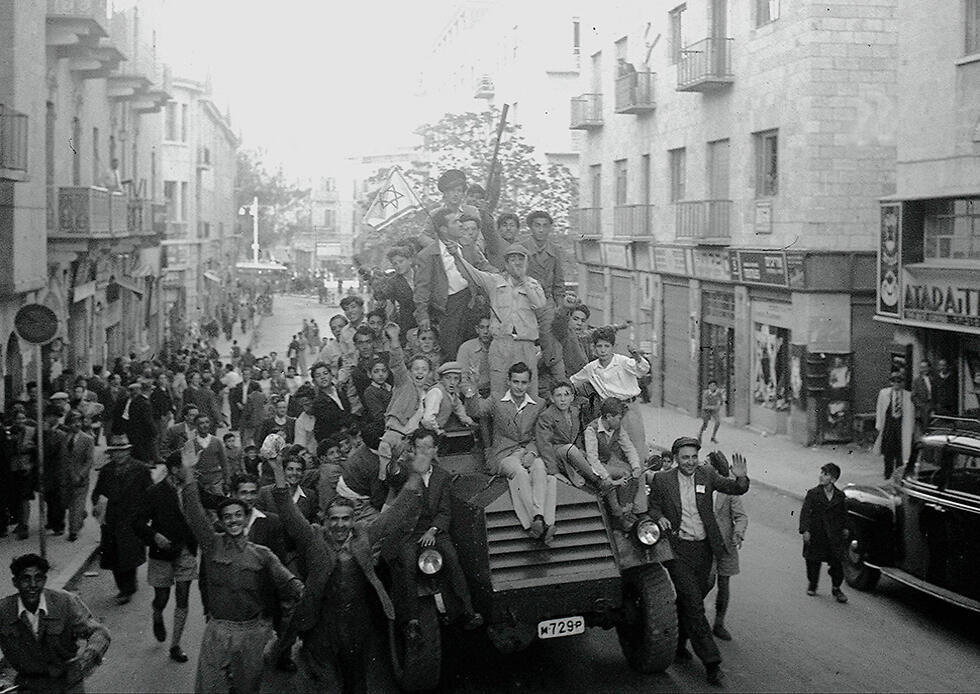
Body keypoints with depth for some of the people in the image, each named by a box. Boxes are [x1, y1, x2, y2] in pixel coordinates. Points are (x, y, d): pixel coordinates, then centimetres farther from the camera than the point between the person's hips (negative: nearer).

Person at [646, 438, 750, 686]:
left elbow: (736, 489, -3)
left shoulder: (707, 474, 3)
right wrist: (659, 517, -13)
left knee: (687, 602, 15)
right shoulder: (662, 480, -1)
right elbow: (652, 507, 9)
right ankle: (711, 662, -8)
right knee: (693, 605, -8)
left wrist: (741, 477, -24)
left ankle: (678, 644, 37)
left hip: (704, 549, 3)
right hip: (678, 550, -3)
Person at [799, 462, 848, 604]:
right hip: (815, 534, -1)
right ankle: (812, 584, 29)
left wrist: (844, 528, 19)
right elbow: (805, 512, -9)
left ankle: (836, 588, 16)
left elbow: (843, 514, 17)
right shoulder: (813, 494, -6)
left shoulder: (840, 496, 2)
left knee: (837, 563, -1)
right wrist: (805, 530, -17)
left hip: (834, 535, 1)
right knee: (813, 561, 8)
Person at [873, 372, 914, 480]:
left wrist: (911, 429, 2)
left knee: (900, 450, -1)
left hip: (902, 425, -1)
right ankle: (888, 474, 12)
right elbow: (879, 409, 9)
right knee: (888, 450, 3)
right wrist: (879, 425, 2)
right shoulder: (883, 393, 6)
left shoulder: (908, 395, 3)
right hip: (888, 423, 1)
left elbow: (911, 413, 5)